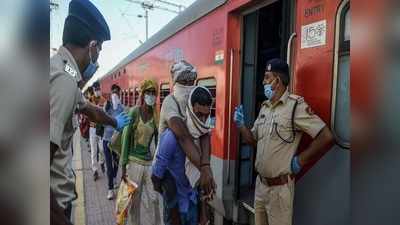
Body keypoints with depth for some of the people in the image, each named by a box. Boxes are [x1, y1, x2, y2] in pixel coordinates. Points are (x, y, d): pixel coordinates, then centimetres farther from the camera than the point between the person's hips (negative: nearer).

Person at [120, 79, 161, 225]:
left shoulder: (156, 116, 1)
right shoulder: (134, 112, -9)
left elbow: (158, 141, 7)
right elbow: (126, 138, -7)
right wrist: (123, 165, -8)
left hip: (150, 162, 3)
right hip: (134, 161, -3)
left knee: (152, 199, 7)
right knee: (134, 199, 11)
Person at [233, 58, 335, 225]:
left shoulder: (295, 105, -16)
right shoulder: (264, 107, 7)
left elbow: (326, 138, -19)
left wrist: (300, 161, -14)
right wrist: (240, 124, -1)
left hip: (280, 186, -7)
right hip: (260, 183, 7)